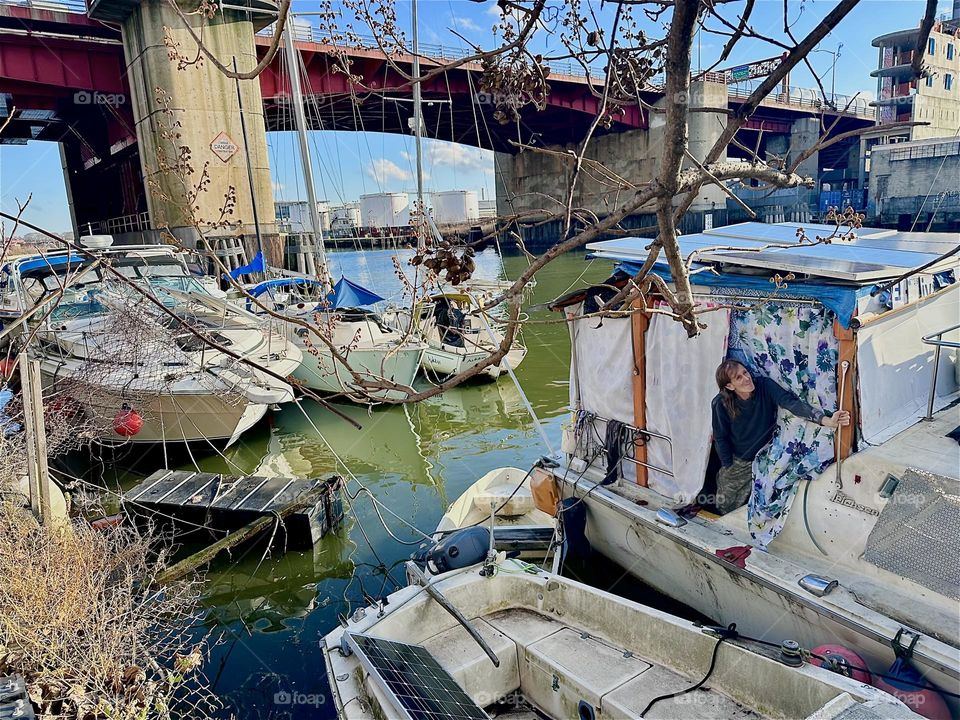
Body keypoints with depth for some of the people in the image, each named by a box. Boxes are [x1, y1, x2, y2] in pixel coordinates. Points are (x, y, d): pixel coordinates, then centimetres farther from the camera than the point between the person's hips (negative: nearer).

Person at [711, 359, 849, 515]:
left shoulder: (765, 386, -24)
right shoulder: (721, 404, -26)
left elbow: (792, 402, -38)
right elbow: (721, 438, -12)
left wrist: (826, 420, -51)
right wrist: (728, 467, -6)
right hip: (735, 460, -1)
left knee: (740, 505, 8)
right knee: (724, 505, 14)